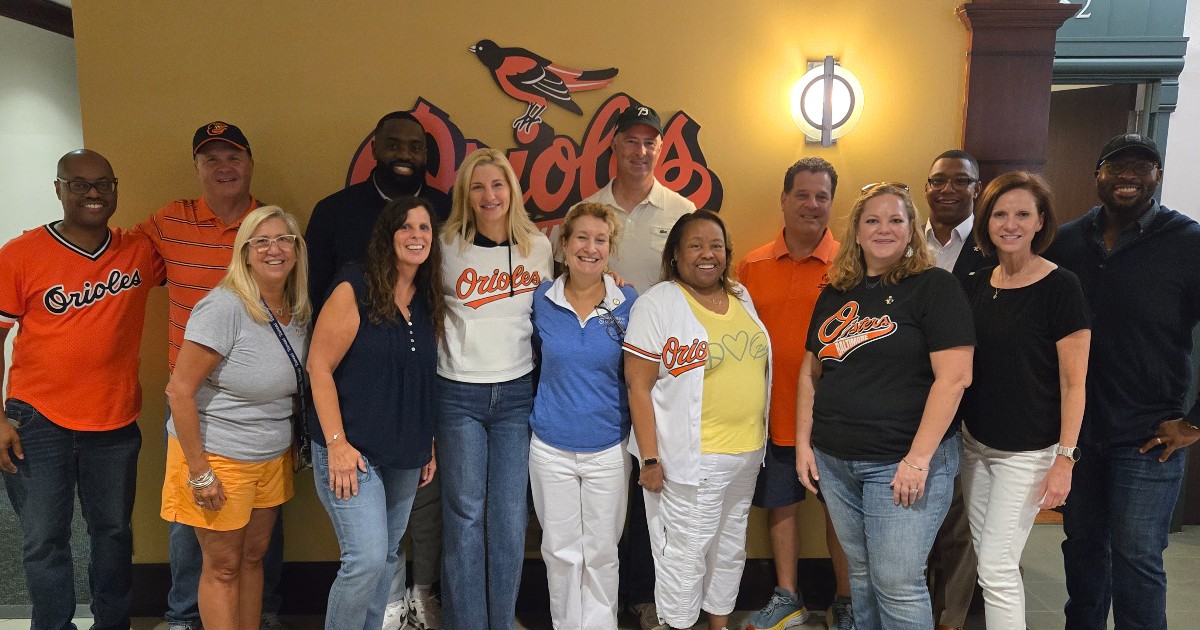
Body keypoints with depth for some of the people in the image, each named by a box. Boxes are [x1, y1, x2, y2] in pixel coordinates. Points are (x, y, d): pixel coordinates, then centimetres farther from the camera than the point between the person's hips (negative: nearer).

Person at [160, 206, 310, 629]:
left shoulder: (300, 311, 0)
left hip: (274, 458, 6)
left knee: (253, 557, 18)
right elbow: (179, 390, -21)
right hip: (218, 456, -6)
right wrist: (200, 472, -19)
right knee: (223, 566, 8)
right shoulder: (224, 307, -21)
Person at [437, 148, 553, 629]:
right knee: (464, 514, 3)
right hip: (460, 395, -1)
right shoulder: (448, 247, -2)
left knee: (510, 517, 6)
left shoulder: (538, 246, 6)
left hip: (518, 393, 2)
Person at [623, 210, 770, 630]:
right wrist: (650, 458, -17)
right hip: (690, 458, -6)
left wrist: (757, 439, 15)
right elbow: (638, 384, -13)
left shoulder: (742, 298, 10)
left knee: (730, 547, 18)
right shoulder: (658, 303, -10)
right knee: (686, 553, 3)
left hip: (746, 453, 7)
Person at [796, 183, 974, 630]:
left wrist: (918, 459, -18)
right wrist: (803, 442, 10)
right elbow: (811, 371, 16)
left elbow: (954, 376, -15)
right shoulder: (835, 294, 10)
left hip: (902, 462, -5)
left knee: (898, 586, 1)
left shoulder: (934, 287, -7)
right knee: (861, 574, 17)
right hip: (834, 462, 6)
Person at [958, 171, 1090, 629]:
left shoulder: (1060, 287, -13)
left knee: (996, 568, -3)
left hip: (1027, 452, -6)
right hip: (975, 442, 6)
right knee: (991, 562, 15)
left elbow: (1073, 381, -13)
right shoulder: (978, 286, 5)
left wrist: (1065, 457, -15)